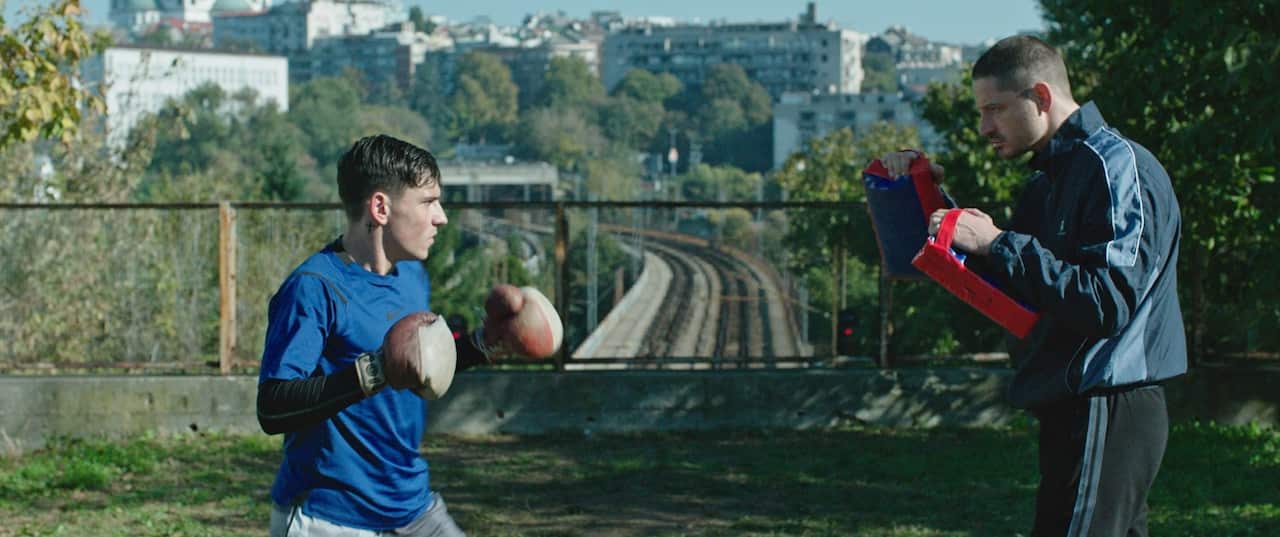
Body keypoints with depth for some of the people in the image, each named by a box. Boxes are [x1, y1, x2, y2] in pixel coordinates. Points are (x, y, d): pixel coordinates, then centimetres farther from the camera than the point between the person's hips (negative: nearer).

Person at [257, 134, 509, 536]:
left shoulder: (413, 276, 9)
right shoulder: (314, 288, -18)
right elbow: (271, 409, -27)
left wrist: (482, 345, 11)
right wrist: (374, 373, -36)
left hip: (411, 502, 8)